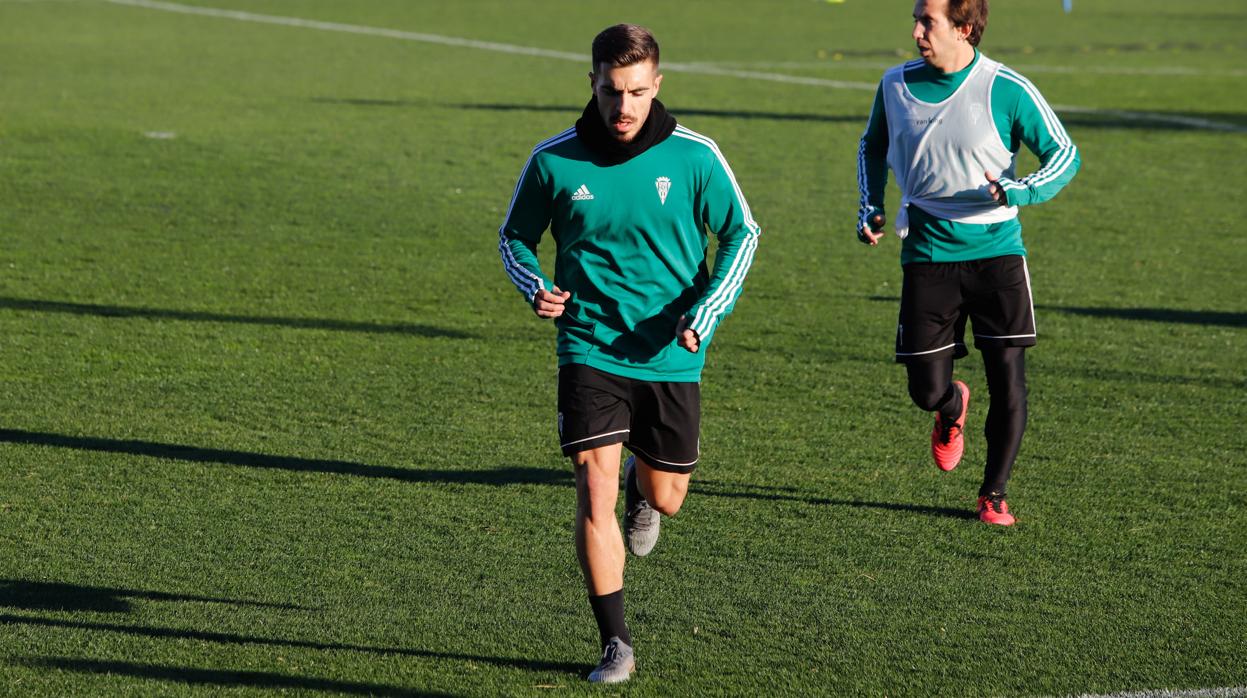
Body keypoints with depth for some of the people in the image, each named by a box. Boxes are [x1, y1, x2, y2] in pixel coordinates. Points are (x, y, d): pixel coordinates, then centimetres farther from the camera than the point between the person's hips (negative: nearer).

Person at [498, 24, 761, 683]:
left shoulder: (693, 156, -8)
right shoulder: (553, 160, -6)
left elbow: (741, 233, 3)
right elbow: (514, 235, 9)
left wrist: (705, 312, -11)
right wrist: (534, 287, -12)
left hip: (671, 357, 1)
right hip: (590, 351, -1)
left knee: (665, 499, 11)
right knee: (595, 492, -13)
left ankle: (642, 488, 51)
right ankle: (615, 644, -1)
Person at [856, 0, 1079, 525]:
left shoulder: (1006, 89, -9)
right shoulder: (896, 85, 2)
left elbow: (1065, 154, -3)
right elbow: (873, 146, 22)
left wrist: (1021, 191, -21)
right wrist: (871, 207, 9)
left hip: (995, 251, -2)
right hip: (927, 257, 2)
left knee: (1008, 381, -5)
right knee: (926, 391, 0)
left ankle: (994, 493, 15)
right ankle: (953, 409, 39)